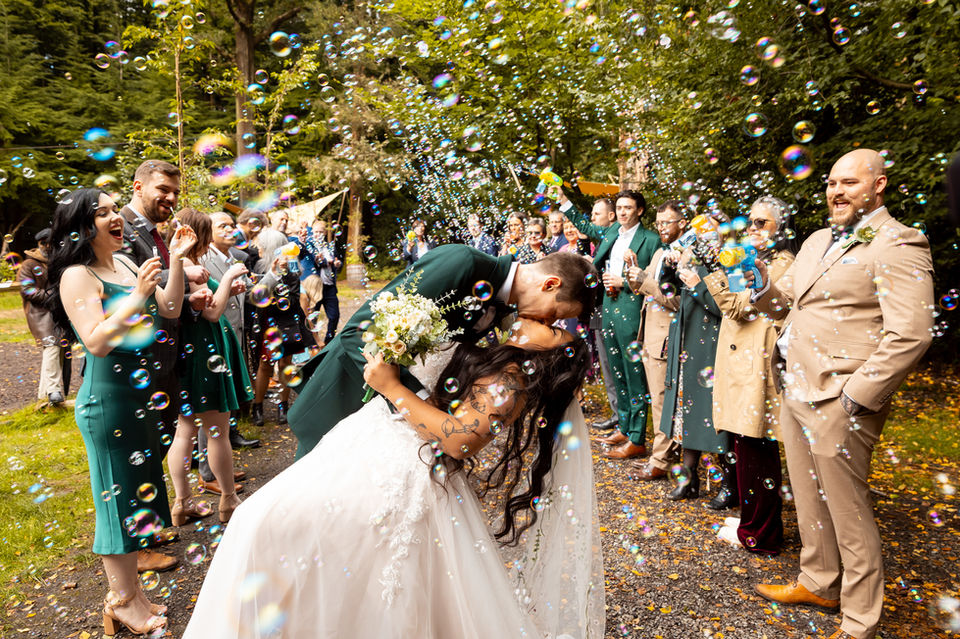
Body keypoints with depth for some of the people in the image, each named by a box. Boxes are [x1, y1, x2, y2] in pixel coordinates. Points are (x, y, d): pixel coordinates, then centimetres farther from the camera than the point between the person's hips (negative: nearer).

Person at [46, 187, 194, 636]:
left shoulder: (126, 263, 9)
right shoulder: (77, 276, -15)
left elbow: (170, 310, 8)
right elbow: (97, 342, -24)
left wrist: (176, 261, -1)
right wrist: (136, 296, -32)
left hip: (142, 394, 8)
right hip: (107, 401, -8)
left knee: (136, 490, 16)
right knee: (118, 497, 4)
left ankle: (129, 590, 33)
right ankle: (123, 601, 21)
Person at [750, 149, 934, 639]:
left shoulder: (897, 245, -12)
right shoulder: (818, 241, 14)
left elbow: (911, 335, -19)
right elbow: (784, 302, 19)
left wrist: (854, 398, -19)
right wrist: (762, 286, -4)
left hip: (838, 403, -8)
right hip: (796, 394, 8)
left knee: (848, 515, 6)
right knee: (809, 502, 22)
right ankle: (818, 583, 42)